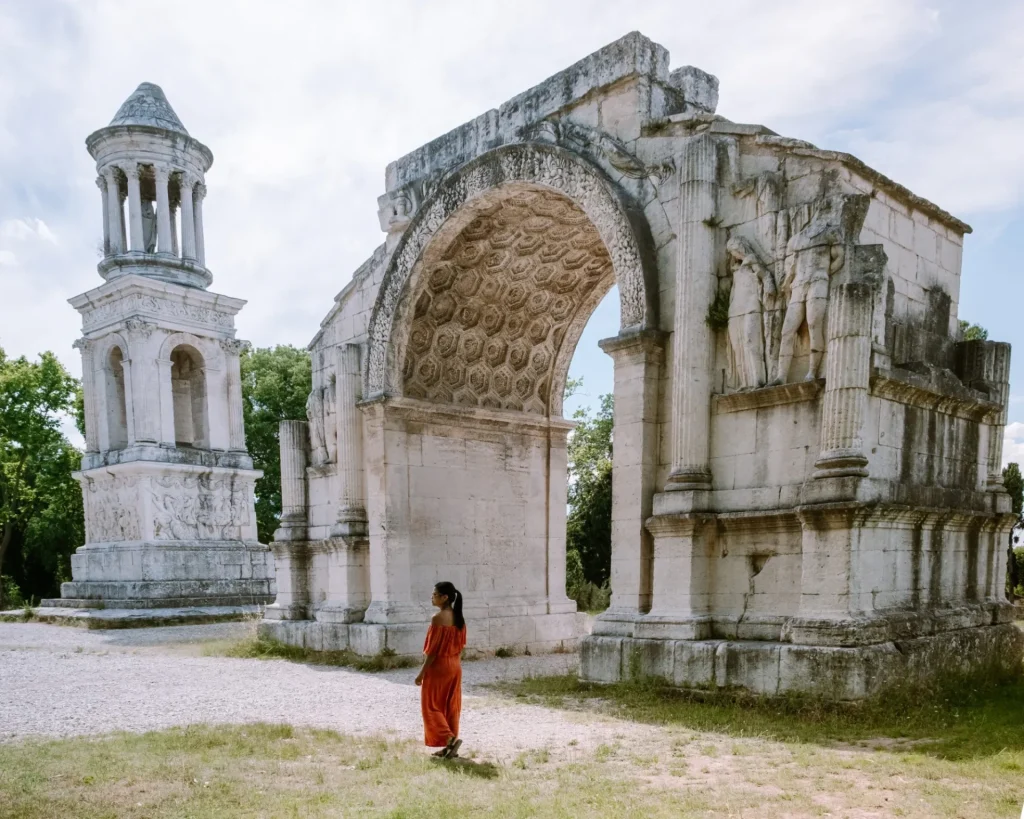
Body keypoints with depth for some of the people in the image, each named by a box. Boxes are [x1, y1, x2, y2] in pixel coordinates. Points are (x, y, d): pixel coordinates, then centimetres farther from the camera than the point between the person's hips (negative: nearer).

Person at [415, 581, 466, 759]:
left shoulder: (438, 619, -20)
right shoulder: (459, 618, 4)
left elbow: (432, 650, -19)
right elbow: (460, 645, 10)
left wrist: (421, 673, -12)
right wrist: (453, 662, 20)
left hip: (438, 667, -8)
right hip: (455, 666, 8)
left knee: (432, 706, 5)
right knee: (451, 706, 13)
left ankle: (450, 738, -9)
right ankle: (450, 747, 16)